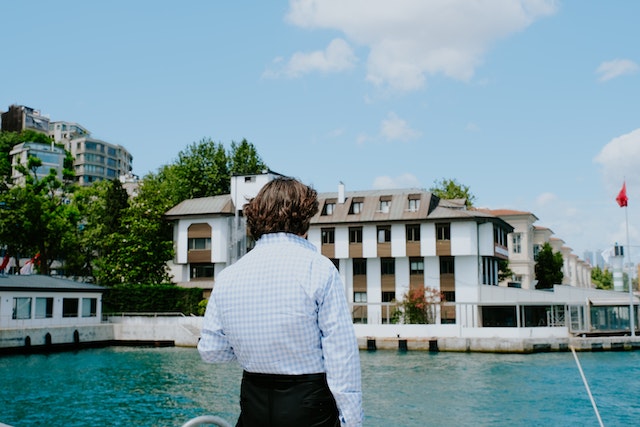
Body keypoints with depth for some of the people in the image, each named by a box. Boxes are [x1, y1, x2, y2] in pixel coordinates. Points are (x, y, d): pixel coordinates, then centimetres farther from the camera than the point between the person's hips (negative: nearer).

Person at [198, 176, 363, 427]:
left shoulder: (226, 277, 0)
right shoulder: (318, 268, -11)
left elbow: (210, 351, 7)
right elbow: (341, 353, -14)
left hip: (253, 406, 4)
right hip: (310, 407, -3)